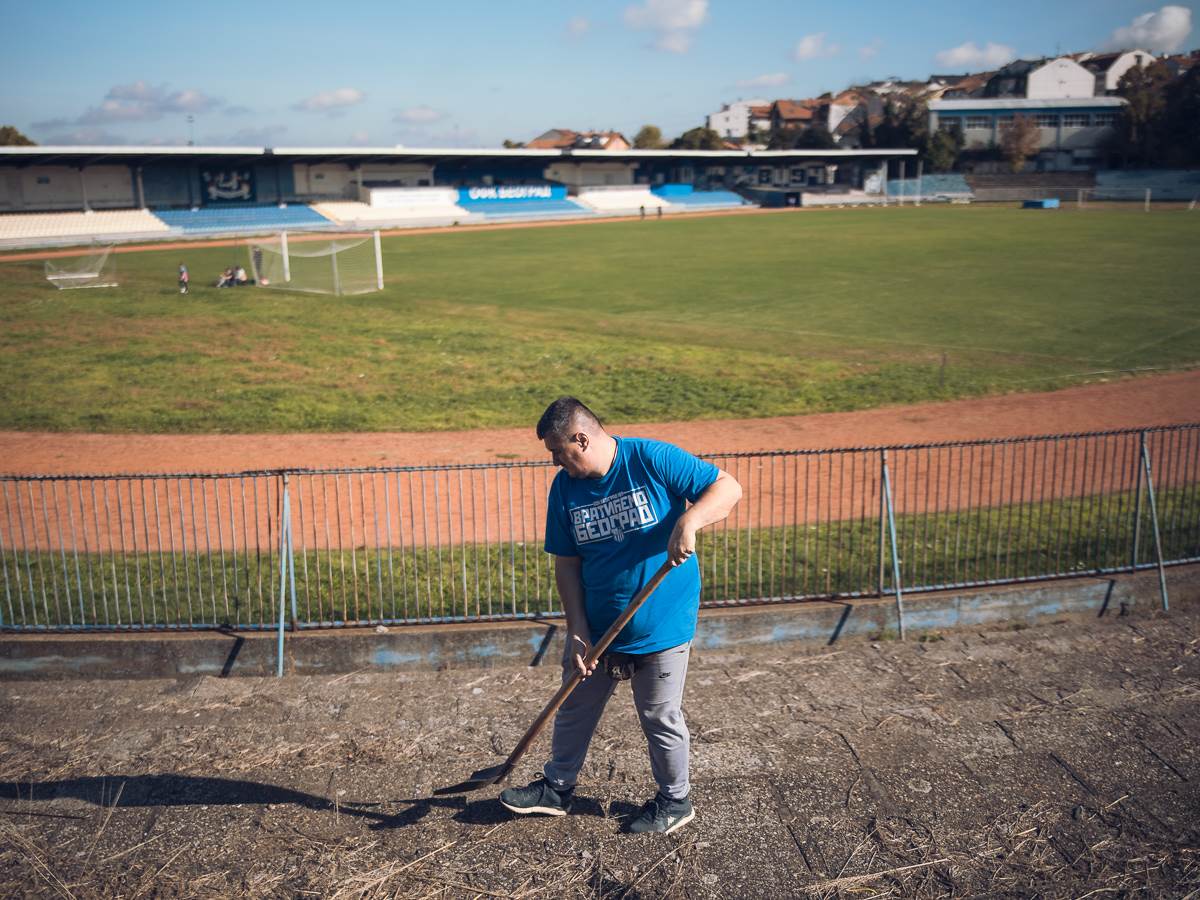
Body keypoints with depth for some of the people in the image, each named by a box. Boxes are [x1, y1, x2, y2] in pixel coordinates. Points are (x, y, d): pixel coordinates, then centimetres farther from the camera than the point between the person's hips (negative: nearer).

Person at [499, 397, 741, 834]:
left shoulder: (654, 459, -17)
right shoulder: (565, 488, -2)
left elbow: (728, 487, -16)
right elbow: (567, 564, 1)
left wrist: (688, 522, -34)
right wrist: (577, 630, -5)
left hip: (661, 626, -5)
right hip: (595, 626, 5)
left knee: (660, 718, 11)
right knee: (574, 708, 18)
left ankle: (675, 800, 33)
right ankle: (557, 788, 40)